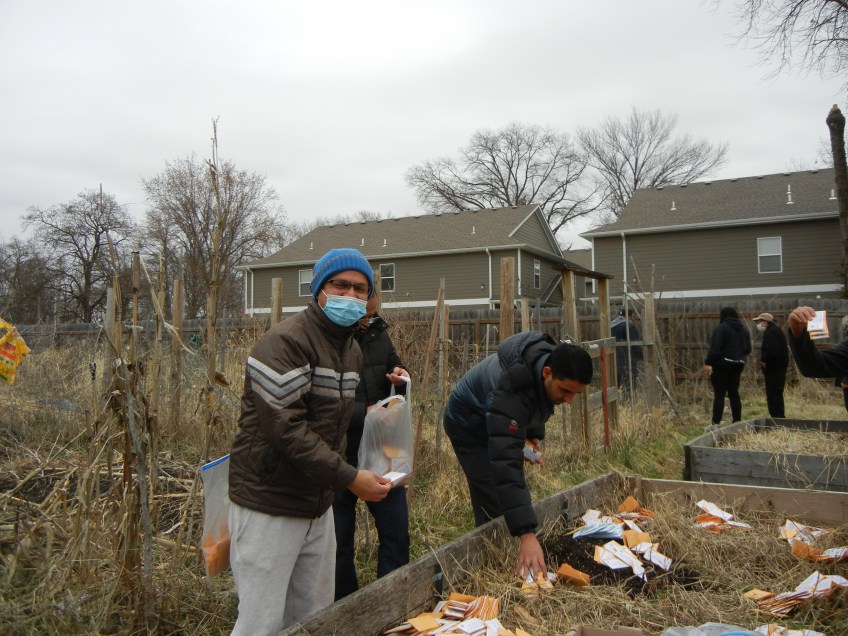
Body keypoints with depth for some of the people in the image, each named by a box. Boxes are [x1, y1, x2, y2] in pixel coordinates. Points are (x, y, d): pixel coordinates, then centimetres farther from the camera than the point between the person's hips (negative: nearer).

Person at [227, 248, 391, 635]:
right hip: (270, 508, -8)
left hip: (319, 507, 8)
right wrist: (350, 478, -23)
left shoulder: (352, 349, 11)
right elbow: (285, 428, -24)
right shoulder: (285, 342, -18)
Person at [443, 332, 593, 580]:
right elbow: (506, 463, -51)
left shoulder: (553, 357, -21)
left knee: (515, 497, 15)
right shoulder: (511, 392, -45)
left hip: (503, 420, 8)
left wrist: (535, 432, -6)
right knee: (495, 507, -13)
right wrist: (527, 534, -55)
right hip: (470, 426, -8)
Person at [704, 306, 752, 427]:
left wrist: (708, 363, -18)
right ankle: (737, 421, 15)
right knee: (734, 393, 13)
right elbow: (748, 349, 16)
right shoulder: (743, 329, 13)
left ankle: (716, 423, -7)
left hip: (721, 364, -7)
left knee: (719, 394, -6)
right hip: (738, 365, 7)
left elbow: (715, 348, -18)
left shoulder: (721, 328, -10)